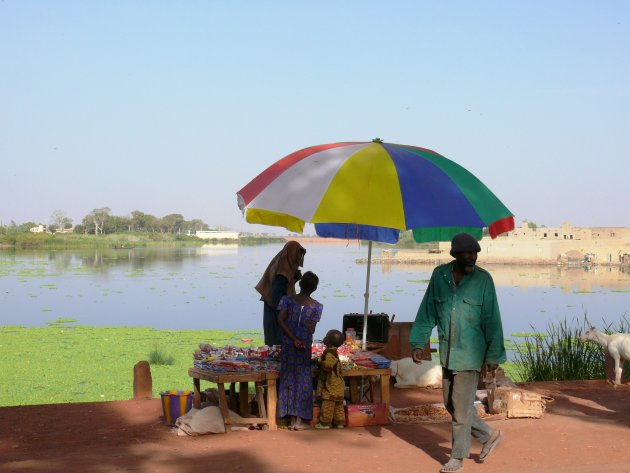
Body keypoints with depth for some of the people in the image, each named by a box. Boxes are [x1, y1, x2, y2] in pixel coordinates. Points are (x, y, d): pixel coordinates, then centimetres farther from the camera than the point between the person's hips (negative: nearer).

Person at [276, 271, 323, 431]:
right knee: (303, 380, 7)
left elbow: (280, 320, -13)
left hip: (288, 344, 1)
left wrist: (294, 339, -12)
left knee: (289, 379, 8)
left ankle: (292, 419, 10)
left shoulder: (288, 300, -4)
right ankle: (300, 420, 7)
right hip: (305, 347, -1)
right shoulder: (317, 306, -5)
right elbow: (312, 329, -6)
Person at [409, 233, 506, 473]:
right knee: (450, 403, 13)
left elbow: (492, 320, -7)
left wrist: (494, 355, -8)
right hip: (447, 352, 5)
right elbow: (427, 311, 6)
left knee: (462, 407, -1)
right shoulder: (439, 275, 0)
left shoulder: (483, 279, -9)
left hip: (470, 354, -5)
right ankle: (489, 434, 31)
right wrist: (418, 343, 2)